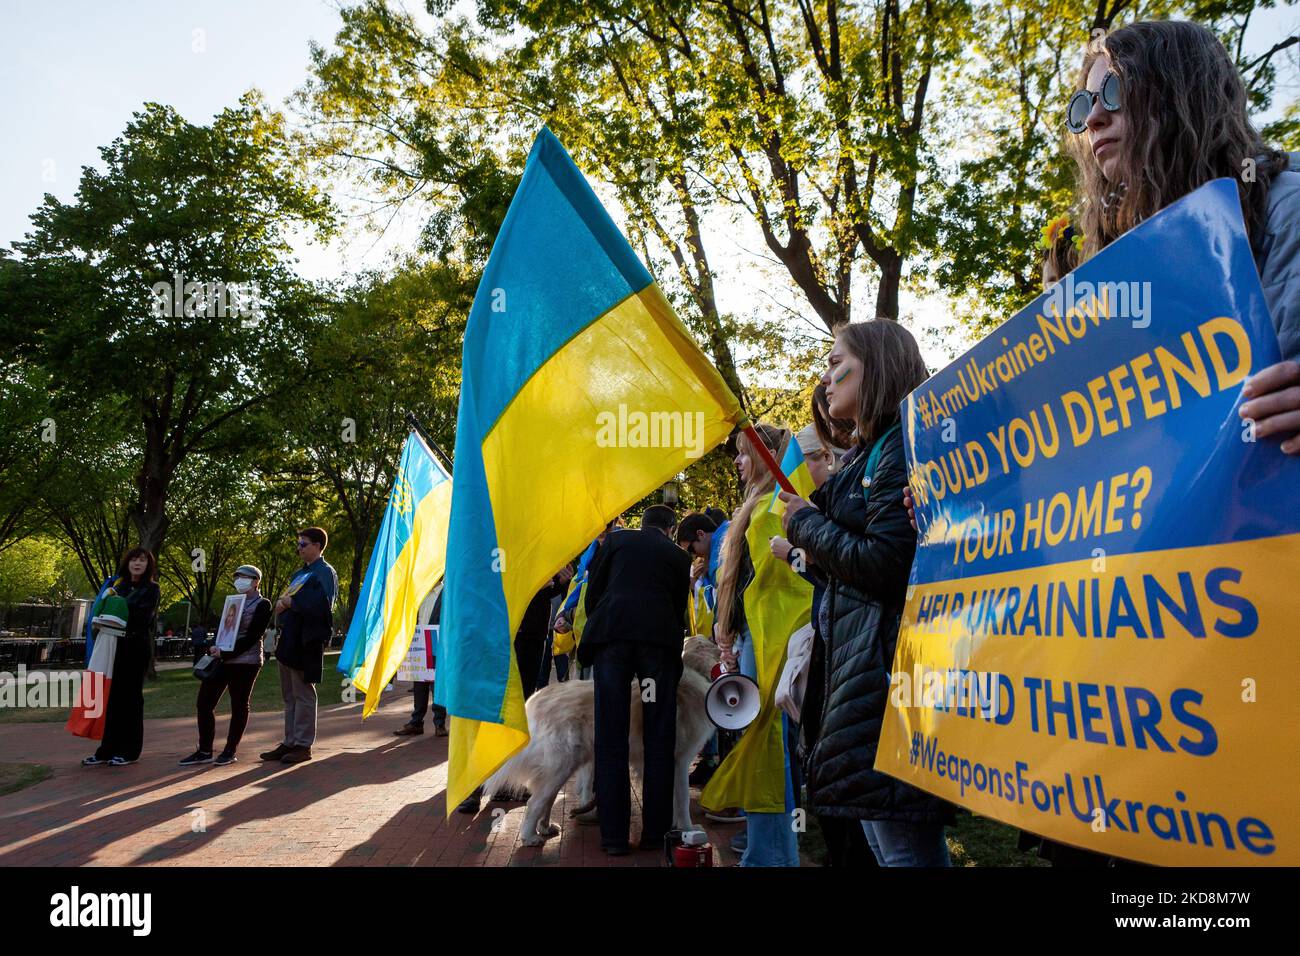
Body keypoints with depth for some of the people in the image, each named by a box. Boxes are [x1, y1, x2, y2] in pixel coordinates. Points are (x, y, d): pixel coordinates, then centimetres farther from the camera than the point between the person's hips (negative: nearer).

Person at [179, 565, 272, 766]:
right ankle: (204, 751, 12)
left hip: (244, 661, -8)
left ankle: (230, 751, 12)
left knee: (239, 705, 1)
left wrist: (225, 653, -20)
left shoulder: (263, 605, -6)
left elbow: (251, 637, -14)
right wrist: (213, 648, -5)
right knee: (203, 703, 4)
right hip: (220, 659, 8)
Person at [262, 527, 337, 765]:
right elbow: (289, 599, 21)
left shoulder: (325, 572, -8)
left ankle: (303, 745, 5)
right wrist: (282, 605, -2)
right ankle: (290, 743, 21)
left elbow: (322, 604, -22)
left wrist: (290, 602, -14)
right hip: (289, 640, 9)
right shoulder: (300, 573, 20)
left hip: (306, 643, -9)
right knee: (290, 696, 13)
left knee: (303, 694, -2)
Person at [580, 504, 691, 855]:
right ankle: (655, 833, 10)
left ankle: (614, 836, 4)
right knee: (658, 740, 8)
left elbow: (592, 593, 14)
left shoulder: (615, 539, 19)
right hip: (659, 638, 0)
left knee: (611, 739, 3)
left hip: (610, 633, 0)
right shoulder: (679, 555, 21)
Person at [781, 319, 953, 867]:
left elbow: (883, 563, -20)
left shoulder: (901, 446, -11)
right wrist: (818, 552, 5)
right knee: (881, 831, 18)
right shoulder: (866, 454, 18)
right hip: (861, 659, 10)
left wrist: (806, 523, -8)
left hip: (889, 661, -10)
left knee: (904, 845, -3)